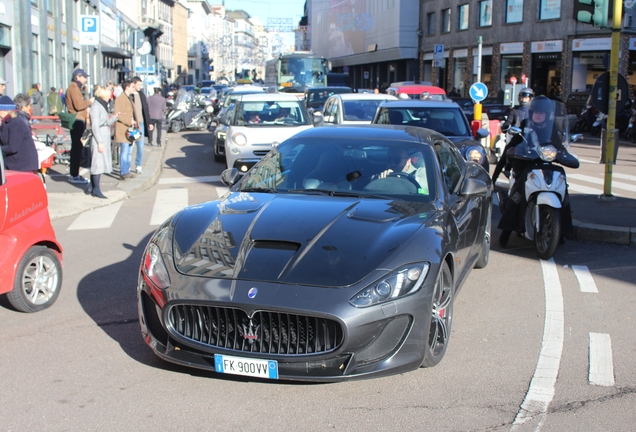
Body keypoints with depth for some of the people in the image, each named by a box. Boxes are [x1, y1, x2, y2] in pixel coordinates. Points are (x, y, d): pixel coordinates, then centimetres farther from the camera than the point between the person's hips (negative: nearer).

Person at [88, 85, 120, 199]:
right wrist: (100, 142, -20)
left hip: (104, 138, 9)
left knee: (99, 163, 12)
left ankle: (92, 187, 19)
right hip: (99, 138, -9)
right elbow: (95, 126, -17)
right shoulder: (95, 106, -12)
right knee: (98, 163, -7)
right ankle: (96, 189, -3)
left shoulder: (102, 106, 17)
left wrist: (114, 117, 5)